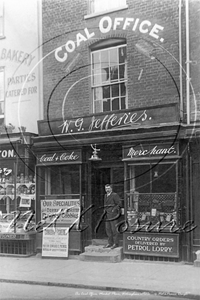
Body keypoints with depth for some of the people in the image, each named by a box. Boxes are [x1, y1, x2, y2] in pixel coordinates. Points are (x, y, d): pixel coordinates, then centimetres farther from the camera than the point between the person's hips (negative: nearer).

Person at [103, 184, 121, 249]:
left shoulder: (115, 195, -5)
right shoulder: (105, 196, 17)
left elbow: (119, 204, -8)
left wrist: (114, 209, -14)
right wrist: (105, 210, 14)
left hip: (113, 215, -7)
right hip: (107, 216, 8)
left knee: (114, 229, -6)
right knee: (108, 229, 8)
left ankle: (116, 243, -1)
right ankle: (110, 243, 15)